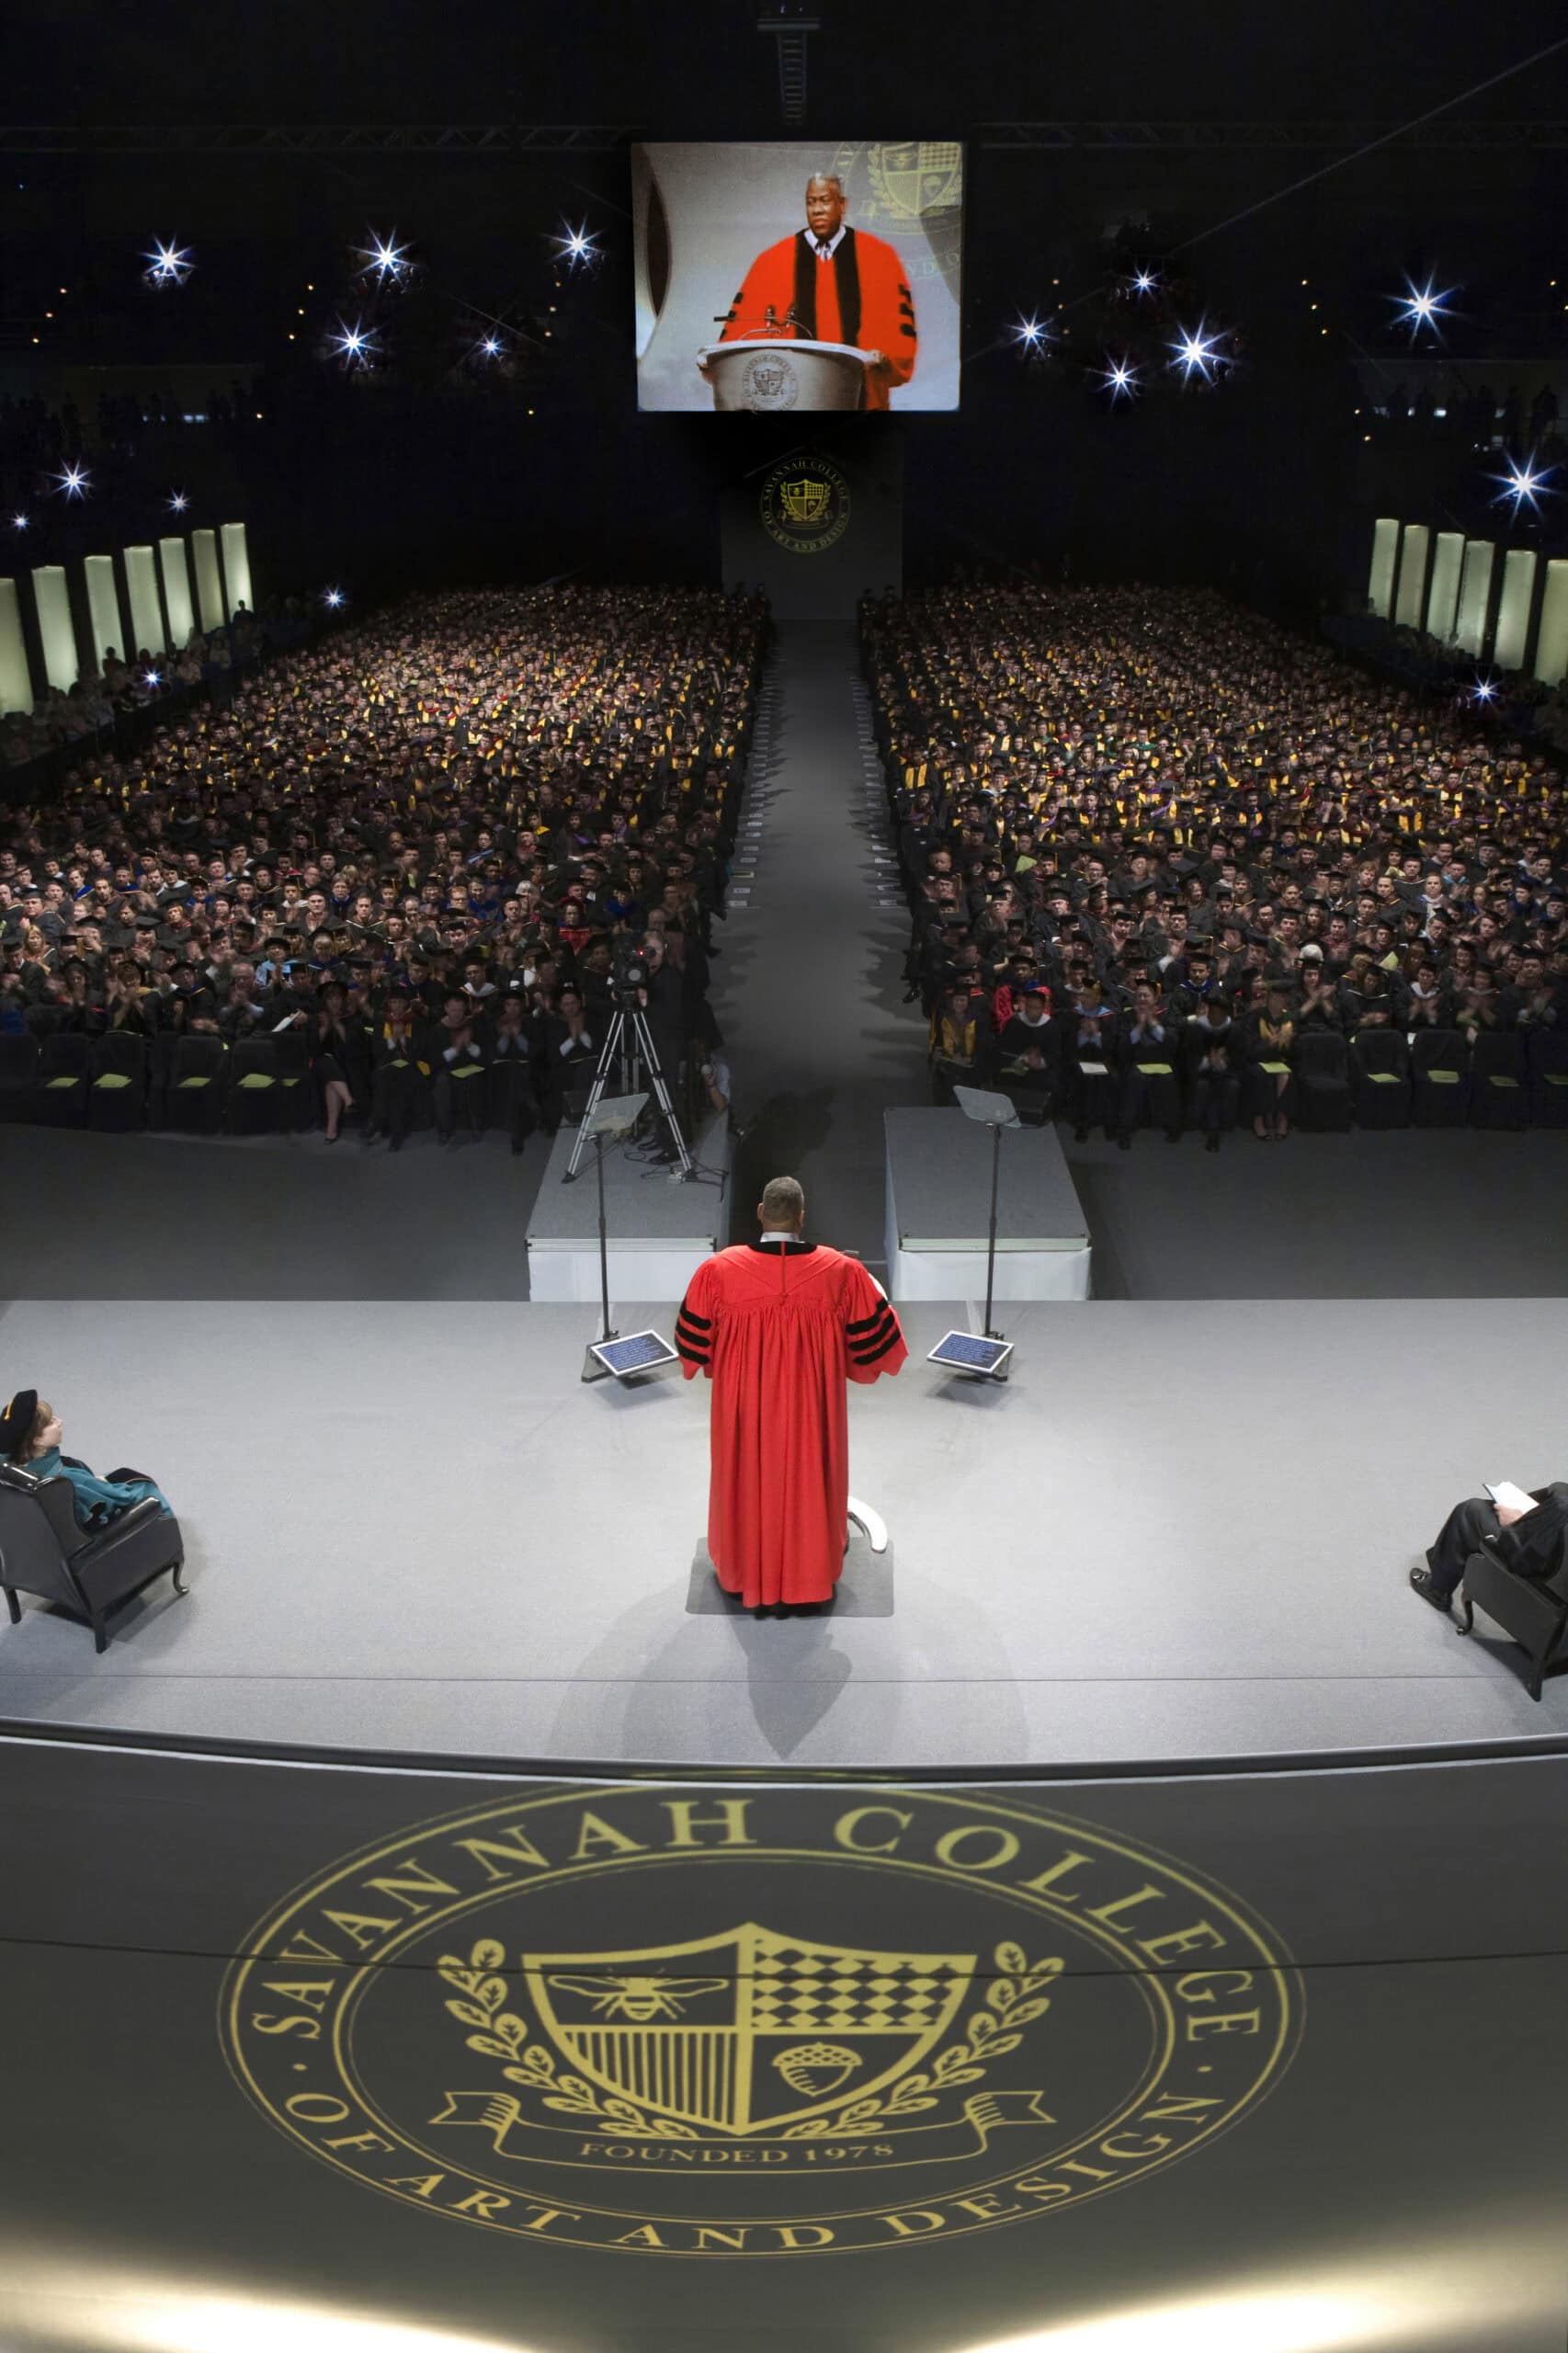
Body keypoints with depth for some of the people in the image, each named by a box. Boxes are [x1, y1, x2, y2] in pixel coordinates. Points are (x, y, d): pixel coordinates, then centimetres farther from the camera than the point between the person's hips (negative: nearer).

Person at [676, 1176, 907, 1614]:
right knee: (808, 1479, 20)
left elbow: (692, 1342, -4)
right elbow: (872, 1338, -3)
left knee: (748, 1479, 21)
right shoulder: (843, 1272, -17)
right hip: (810, 1406, 0)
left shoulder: (718, 1271, -18)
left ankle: (749, 1571, 37)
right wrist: (872, 1290, 18)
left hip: (744, 1405, 0)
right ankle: (807, 1573, 36)